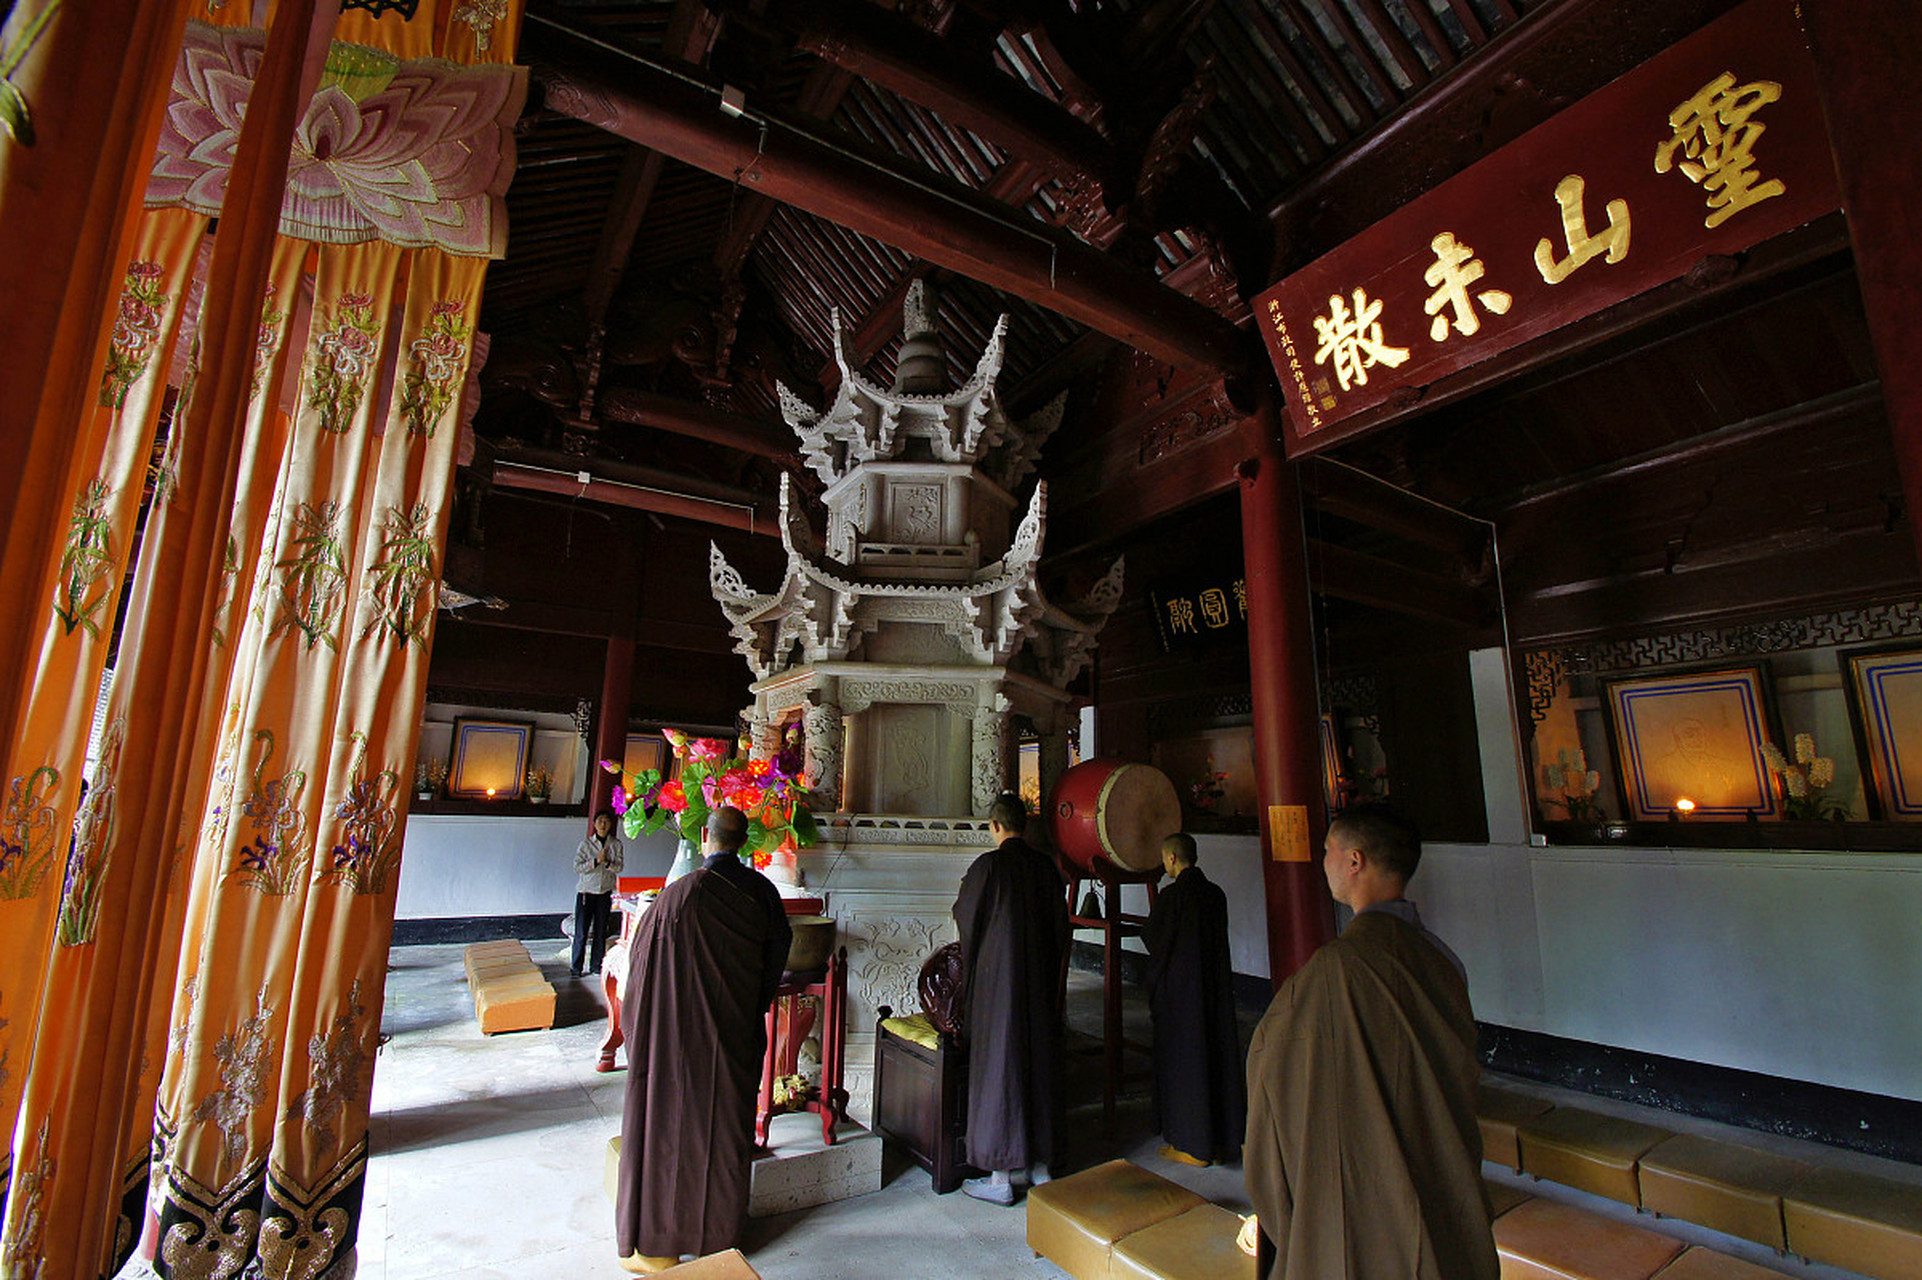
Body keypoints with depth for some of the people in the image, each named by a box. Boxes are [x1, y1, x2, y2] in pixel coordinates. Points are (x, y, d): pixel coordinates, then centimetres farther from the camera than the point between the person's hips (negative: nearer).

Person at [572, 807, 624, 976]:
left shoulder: (616, 844, 4)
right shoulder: (586, 844, 0)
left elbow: (619, 867, -2)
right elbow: (577, 867, -8)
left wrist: (607, 862, -20)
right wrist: (596, 861, -18)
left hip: (605, 893, 2)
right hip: (586, 892, -1)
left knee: (600, 932, 7)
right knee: (581, 932, -1)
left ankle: (596, 966, 17)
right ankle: (576, 967, 9)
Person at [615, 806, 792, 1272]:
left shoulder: (679, 896, -21)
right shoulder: (762, 892, -8)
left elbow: (640, 961, -9)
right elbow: (779, 950, 3)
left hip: (681, 1033, -4)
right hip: (738, 1036, 4)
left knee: (671, 1122, 12)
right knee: (728, 1124, 18)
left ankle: (658, 1243, 27)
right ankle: (721, 1230, 34)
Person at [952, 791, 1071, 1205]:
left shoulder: (988, 865, -14)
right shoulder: (1046, 865, 0)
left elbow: (965, 916, -2)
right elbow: (1060, 923, 7)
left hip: (997, 978, -5)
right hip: (1040, 981, 5)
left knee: (998, 1067, 4)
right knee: (1037, 1065, 15)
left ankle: (1000, 1179, 14)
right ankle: (1040, 1165, 27)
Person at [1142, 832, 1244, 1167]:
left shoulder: (1171, 896, -18)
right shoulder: (1217, 894, 1)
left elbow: (1152, 939, -12)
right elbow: (1217, 938, 11)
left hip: (1180, 992, -6)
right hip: (1217, 991, 6)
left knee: (1183, 1064, 6)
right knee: (1218, 1059, 15)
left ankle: (1193, 1146, 15)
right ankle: (1222, 1141, 26)